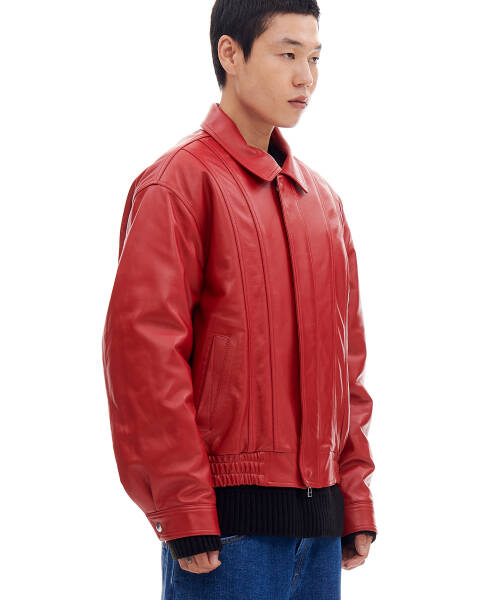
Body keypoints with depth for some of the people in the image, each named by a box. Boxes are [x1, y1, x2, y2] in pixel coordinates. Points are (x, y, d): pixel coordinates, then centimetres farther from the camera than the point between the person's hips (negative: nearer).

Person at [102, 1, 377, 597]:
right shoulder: (180, 182, -6)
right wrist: (185, 515, -16)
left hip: (319, 520, 7)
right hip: (228, 522, -7)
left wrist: (355, 497, 10)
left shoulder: (322, 199, 16)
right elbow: (141, 347, -13)